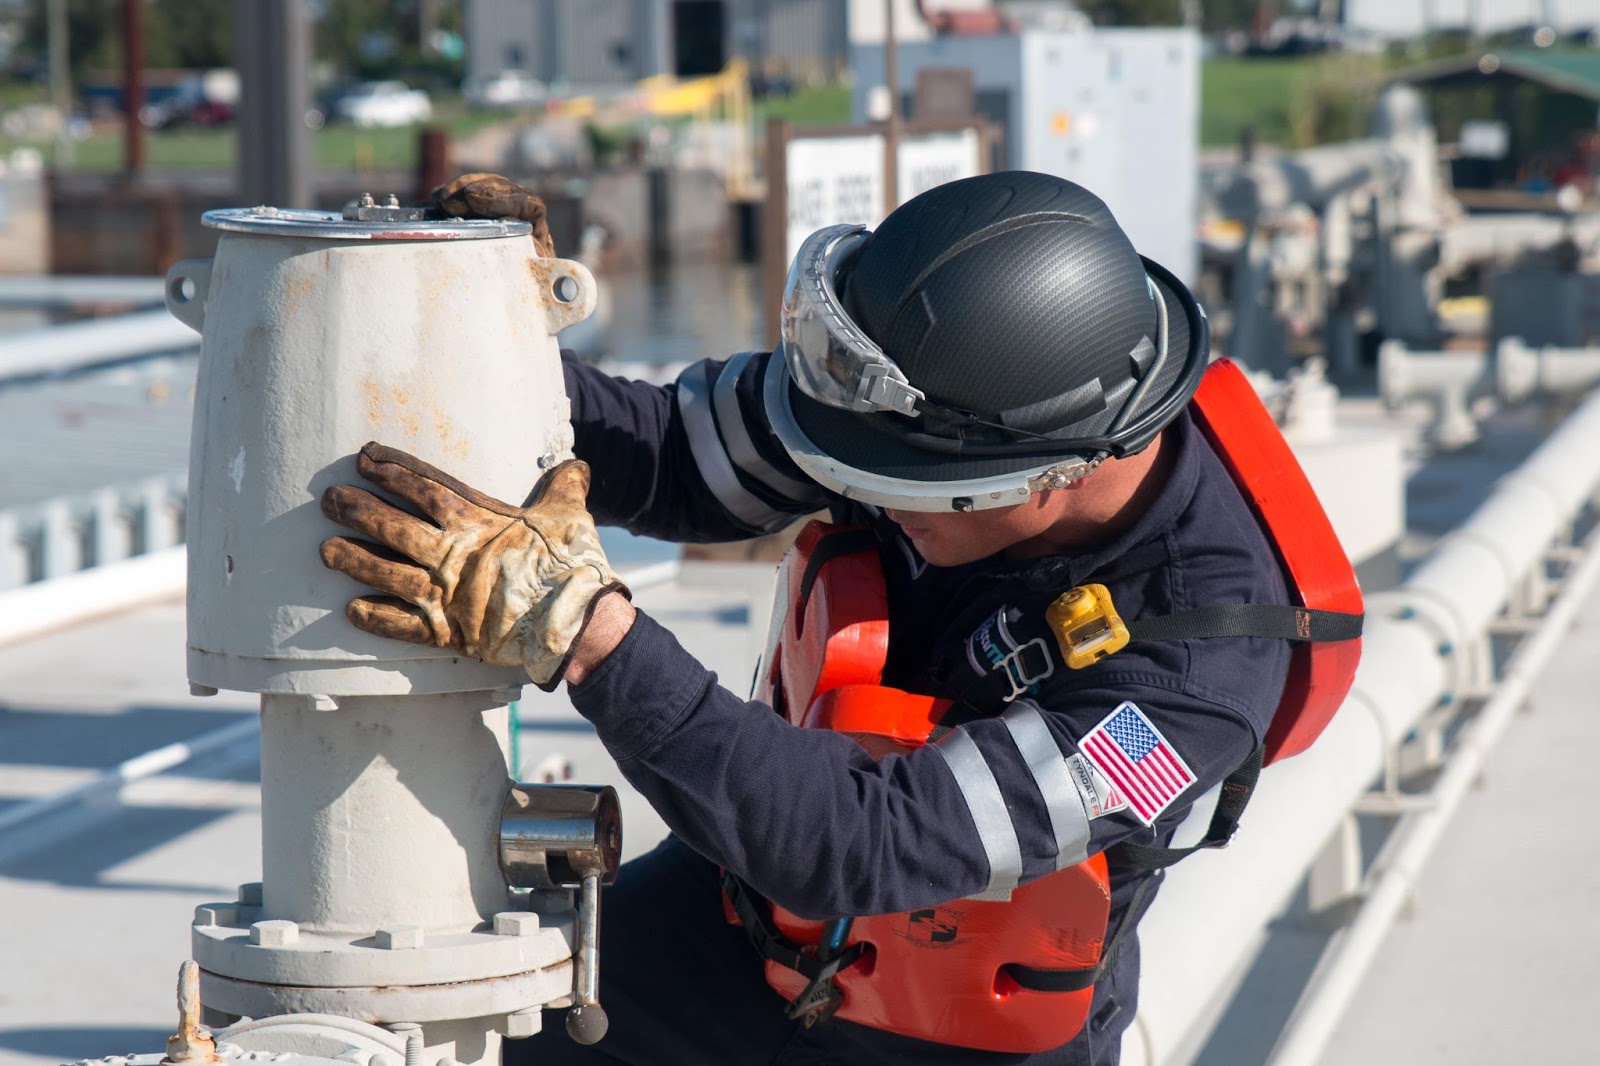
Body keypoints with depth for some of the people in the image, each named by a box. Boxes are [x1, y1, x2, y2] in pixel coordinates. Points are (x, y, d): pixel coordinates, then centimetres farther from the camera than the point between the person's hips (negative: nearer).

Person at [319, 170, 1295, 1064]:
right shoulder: (944, 383, -24)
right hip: (763, 911, 4)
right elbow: (676, 458, -9)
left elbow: (871, 849, -44)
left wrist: (580, 628, -50)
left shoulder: (1205, 657, -39)